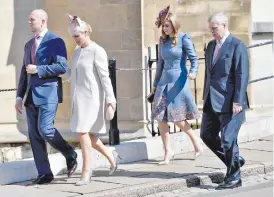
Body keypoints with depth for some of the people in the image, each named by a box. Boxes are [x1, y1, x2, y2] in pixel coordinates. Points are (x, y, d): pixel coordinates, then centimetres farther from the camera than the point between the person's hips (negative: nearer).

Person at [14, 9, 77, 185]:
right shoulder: (29, 45, 19)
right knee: (34, 134, 2)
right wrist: (20, 96, 13)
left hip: (48, 93, -7)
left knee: (45, 129, -16)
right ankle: (44, 174, 6)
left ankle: (70, 155, 8)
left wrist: (38, 70, -16)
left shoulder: (56, 42, -4)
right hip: (32, 95, 7)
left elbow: (62, 67, -15)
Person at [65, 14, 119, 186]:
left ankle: (86, 172, -7)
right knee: (88, 133, 10)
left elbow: (104, 76, -13)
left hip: (91, 97, -8)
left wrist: (110, 98, -15)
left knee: (83, 132, -13)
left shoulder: (97, 51, -9)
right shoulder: (77, 51, 13)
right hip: (78, 98, 8)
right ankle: (111, 156, 32)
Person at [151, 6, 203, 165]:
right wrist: (155, 84, 21)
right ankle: (168, 152, 6)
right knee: (160, 118, -1)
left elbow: (194, 58, -11)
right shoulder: (163, 40, 11)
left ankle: (196, 140, 18)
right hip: (164, 81, 6)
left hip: (178, 81, -6)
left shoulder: (183, 38, -6)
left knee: (177, 117, -6)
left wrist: (193, 72, -31)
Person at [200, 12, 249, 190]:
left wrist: (238, 101, -19)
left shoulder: (237, 46, -10)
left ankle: (234, 178, 8)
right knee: (207, 135, 11)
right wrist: (206, 96, 18)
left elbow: (242, 76, -15)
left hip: (229, 103, -8)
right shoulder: (211, 46, 14)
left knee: (228, 140, -5)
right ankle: (235, 160, 27)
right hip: (212, 102, 8)